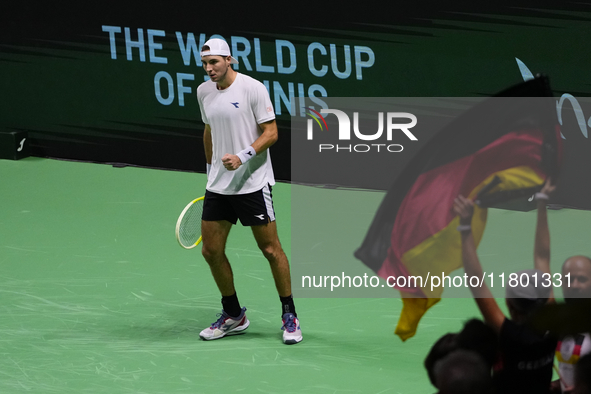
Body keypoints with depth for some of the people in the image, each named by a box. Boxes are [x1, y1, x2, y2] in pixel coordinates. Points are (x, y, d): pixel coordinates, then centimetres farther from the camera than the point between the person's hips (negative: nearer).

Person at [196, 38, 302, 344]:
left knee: (270, 249, -2)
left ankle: (289, 316, 10)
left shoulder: (253, 88, -11)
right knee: (211, 251, 4)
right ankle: (233, 316, 20)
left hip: (252, 183, -6)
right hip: (218, 186, 6)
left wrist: (242, 157, -25)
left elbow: (271, 132, -13)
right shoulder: (204, 92, 8)